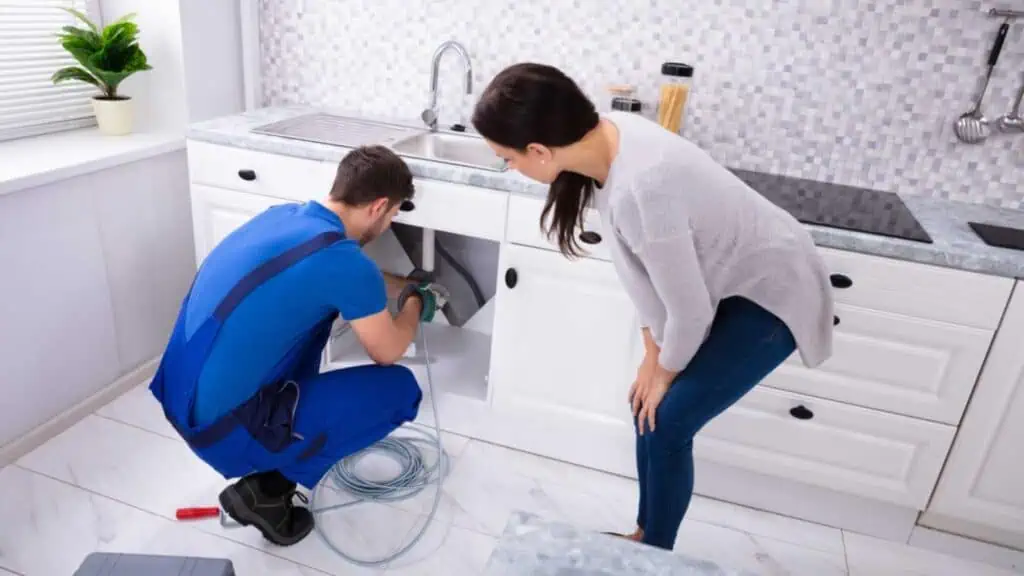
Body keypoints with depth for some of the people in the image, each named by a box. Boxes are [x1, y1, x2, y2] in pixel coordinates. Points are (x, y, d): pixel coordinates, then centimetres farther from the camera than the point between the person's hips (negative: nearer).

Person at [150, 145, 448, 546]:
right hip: (223, 430, -9)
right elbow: (388, 353, -2)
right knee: (399, 388, 0)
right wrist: (417, 303, 17)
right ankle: (268, 488, 4)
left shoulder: (284, 215, 6)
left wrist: (409, 286, 37)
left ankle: (293, 422, 25)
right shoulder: (341, 258, -20)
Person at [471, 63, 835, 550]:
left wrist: (665, 370, -6)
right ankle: (645, 535, 33)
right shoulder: (606, 138, -12)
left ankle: (654, 555, 23)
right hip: (722, 279, 8)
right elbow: (641, 266, -2)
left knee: (666, 424, -3)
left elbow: (690, 311, -25)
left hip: (769, 295, -7)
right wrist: (652, 353, 4)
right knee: (647, 408, 11)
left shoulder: (639, 189, -39)